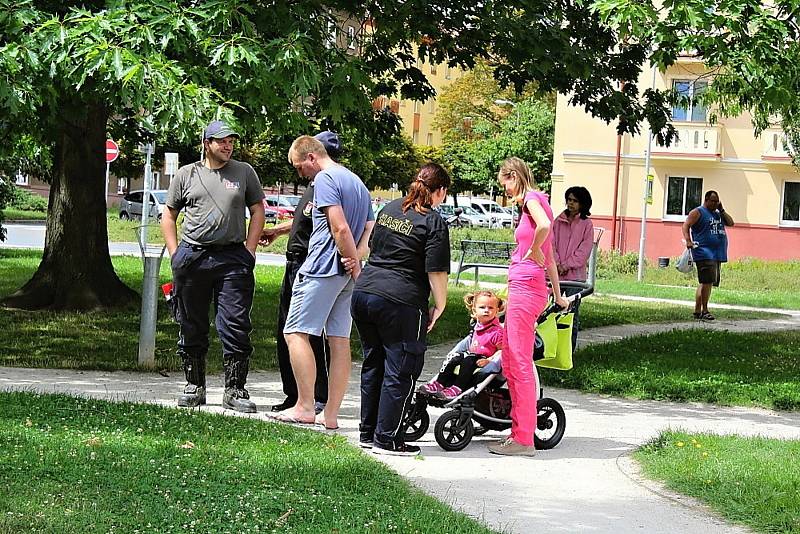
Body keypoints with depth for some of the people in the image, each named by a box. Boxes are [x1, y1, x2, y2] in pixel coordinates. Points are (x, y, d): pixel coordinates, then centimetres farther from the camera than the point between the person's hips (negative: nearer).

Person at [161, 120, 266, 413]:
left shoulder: (244, 172, 9)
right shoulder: (186, 175, 9)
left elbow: (258, 212, 11)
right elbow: (168, 215, 13)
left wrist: (249, 252, 1)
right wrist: (175, 254, 4)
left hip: (232, 258, -1)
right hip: (192, 255, 1)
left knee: (236, 326, -6)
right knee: (191, 326, 7)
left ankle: (235, 390, 0)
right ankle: (194, 386, 18)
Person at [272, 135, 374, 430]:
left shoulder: (324, 179, -9)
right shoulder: (357, 181, 20)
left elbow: (340, 228, -18)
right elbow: (370, 229, 17)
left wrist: (354, 264, -9)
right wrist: (356, 262, 2)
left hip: (322, 267, -9)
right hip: (346, 273, 9)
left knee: (296, 332, -4)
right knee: (340, 340, 6)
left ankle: (305, 407, -7)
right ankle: (330, 414, 7)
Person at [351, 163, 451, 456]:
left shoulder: (389, 209, 14)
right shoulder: (433, 222, -8)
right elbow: (436, 271, -10)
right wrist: (439, 306, -1)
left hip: (364, 292, 8)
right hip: (400, 303, -7)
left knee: (373, 364, 17)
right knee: (400, 371, 1)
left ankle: (367, 433, 24)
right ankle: (387, 439, 3)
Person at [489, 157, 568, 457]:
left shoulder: (532, 198, -7)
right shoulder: (534, 202, 21)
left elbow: (544, 225, -31)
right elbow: (550, 258, 26)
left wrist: (533, 251, -13)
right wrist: (558, 296, 30)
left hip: (526, 289, -10)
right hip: (521, 289, 10)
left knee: (520, 364, -7)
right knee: (510, 362, 14)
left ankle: (524, 440, -4)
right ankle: (519, 429, 19)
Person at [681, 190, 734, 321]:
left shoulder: (718, 214, 22)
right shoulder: (698, 212, -1)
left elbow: (731, 223, 17)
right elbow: (686, 226, -9)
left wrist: (722, 210, 9)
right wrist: (688, 240, -24)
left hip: (718, 255, 8)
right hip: (704, 254, -8)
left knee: (707, 283, 9)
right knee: (707, 282, -16)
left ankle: (698, 311, 13)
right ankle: (704, 310, -14)